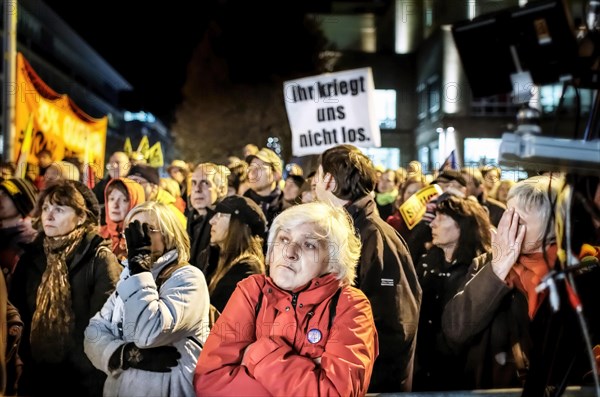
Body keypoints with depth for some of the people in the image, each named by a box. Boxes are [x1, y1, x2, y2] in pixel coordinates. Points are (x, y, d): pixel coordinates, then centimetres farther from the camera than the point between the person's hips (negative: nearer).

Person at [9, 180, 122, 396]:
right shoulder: (31, 255, 6)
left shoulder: (100, 259, -11)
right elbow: (16, 311, 7)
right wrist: (24, 359, -2)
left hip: (84, 377, -5)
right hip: (36, 374, 5)